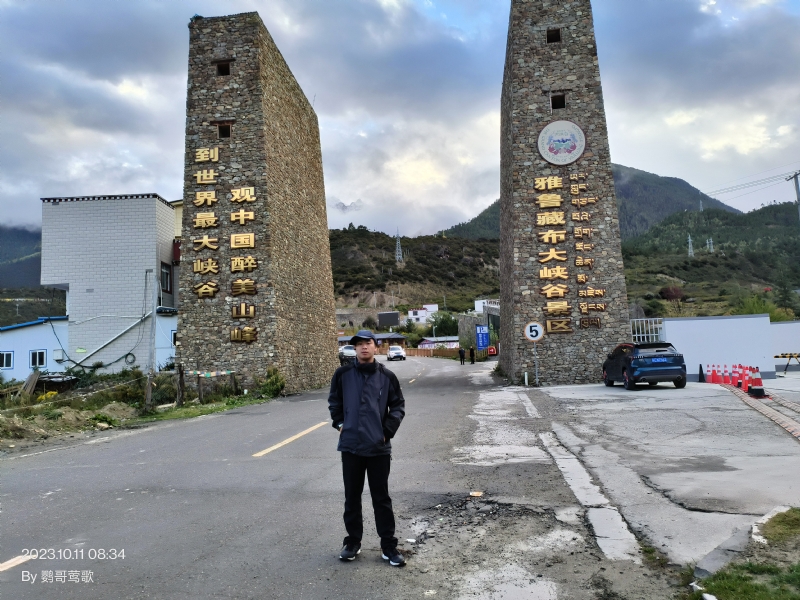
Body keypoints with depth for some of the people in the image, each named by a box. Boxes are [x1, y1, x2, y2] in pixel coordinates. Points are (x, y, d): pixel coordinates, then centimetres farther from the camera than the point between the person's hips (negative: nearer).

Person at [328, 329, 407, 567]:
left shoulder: (387, 376, -3)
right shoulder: (343, 374, -1)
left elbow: (398, 406, 4)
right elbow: (334, 401, 13)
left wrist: (388, 431, -4)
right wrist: (339, 424, 2)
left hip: (379, 447, -1)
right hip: (351, 445, 1)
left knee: (381, 498, 7)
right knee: (352, 497, 12)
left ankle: (388, 546, 17)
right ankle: (353, 542, 27)